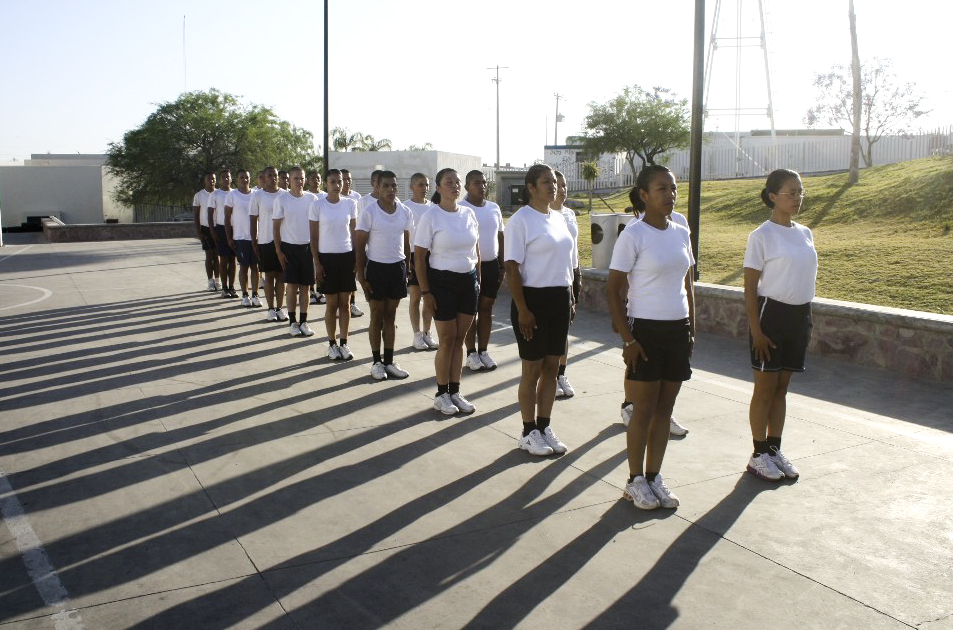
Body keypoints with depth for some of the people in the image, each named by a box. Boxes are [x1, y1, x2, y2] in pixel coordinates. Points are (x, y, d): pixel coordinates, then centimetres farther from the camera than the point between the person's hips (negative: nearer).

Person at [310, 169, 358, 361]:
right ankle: (332, 344, 14)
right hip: (327, 256, -2)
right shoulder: (317, 205, -3)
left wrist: (357, 258, 4)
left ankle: (344, 343, 14)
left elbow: (354, 232, 9)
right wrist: (317, 263, -5)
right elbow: (314, 237, 0)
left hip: (347, 255, 2)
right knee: (332, 303, 2)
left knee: (344, 303, 4)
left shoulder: (350, 204, 3)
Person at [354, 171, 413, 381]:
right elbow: (360, 246, -6)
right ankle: (377, 362, 16)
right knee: (377, 316, 5)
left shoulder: (405, 212, 3)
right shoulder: (368, 212, -8)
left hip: (398, 267, 3)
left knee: (391, 316, 10)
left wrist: (407, 269, 9)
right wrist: (361, 275, -9)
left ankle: (389, 361, 18)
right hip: (376, 268, -3)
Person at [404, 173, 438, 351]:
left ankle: (427, 333, 17)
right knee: (415, 297, 1)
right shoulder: (405, 207, -5)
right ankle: (417, 335, 10)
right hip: (414, 255, -4)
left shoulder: (433, 207, 6)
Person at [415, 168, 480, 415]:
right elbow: (419, 256, -9)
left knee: (460, 338, 10)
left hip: (468, 279, 5)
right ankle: (441, 394, 16)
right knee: (447, 339, 1)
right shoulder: (430, 217, -9)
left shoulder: (469, 213, 5)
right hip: (442, 281, -5)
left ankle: (455, 391, 21)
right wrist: (425, 292, -12)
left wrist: (478, 280, 11)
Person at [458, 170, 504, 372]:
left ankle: (483, 351, 19)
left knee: (486, 309, 10)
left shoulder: (494, 208, 8)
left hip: (491, 265, 5)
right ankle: (471, 353, 12)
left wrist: (502, 266, 12)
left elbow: (500, 238, 14)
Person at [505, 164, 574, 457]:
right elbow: (512, 269, -14)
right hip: (534, 298, -7)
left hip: (560, 298, 7)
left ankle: (544, 427, 25)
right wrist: (522, 310, -18)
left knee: (551, 367, 12)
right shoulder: (520, 220, -11)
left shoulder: (559, 218, 11)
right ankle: (529, 432, 15)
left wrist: (570, 300, 15)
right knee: (532, 369, 2)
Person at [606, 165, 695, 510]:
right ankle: (635, 481, 18)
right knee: (644, 410, 3)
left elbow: (688, 286, 15)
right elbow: (613, 290, -11)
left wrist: (691, 331, 10)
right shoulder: (633, 235, -11)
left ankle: (653, 477, 25)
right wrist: (628, 339, -14)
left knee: (665, 408, 12)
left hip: (678, 330, 6)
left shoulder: (681, 233, 8)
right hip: (646, 329, -6)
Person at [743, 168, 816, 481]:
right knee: (765, 388, 2)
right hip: (771, 313, -6)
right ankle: (759, 455, 14)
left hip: (799, 315, 6)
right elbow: (750, 288, -11)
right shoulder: (761, 236, -11)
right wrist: (756, 330, -15)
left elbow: (804, 278, 16)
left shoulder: (805, 234, 9)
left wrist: (806, 320, 12)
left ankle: (775, 449, 24)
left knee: (782, 387, 14)